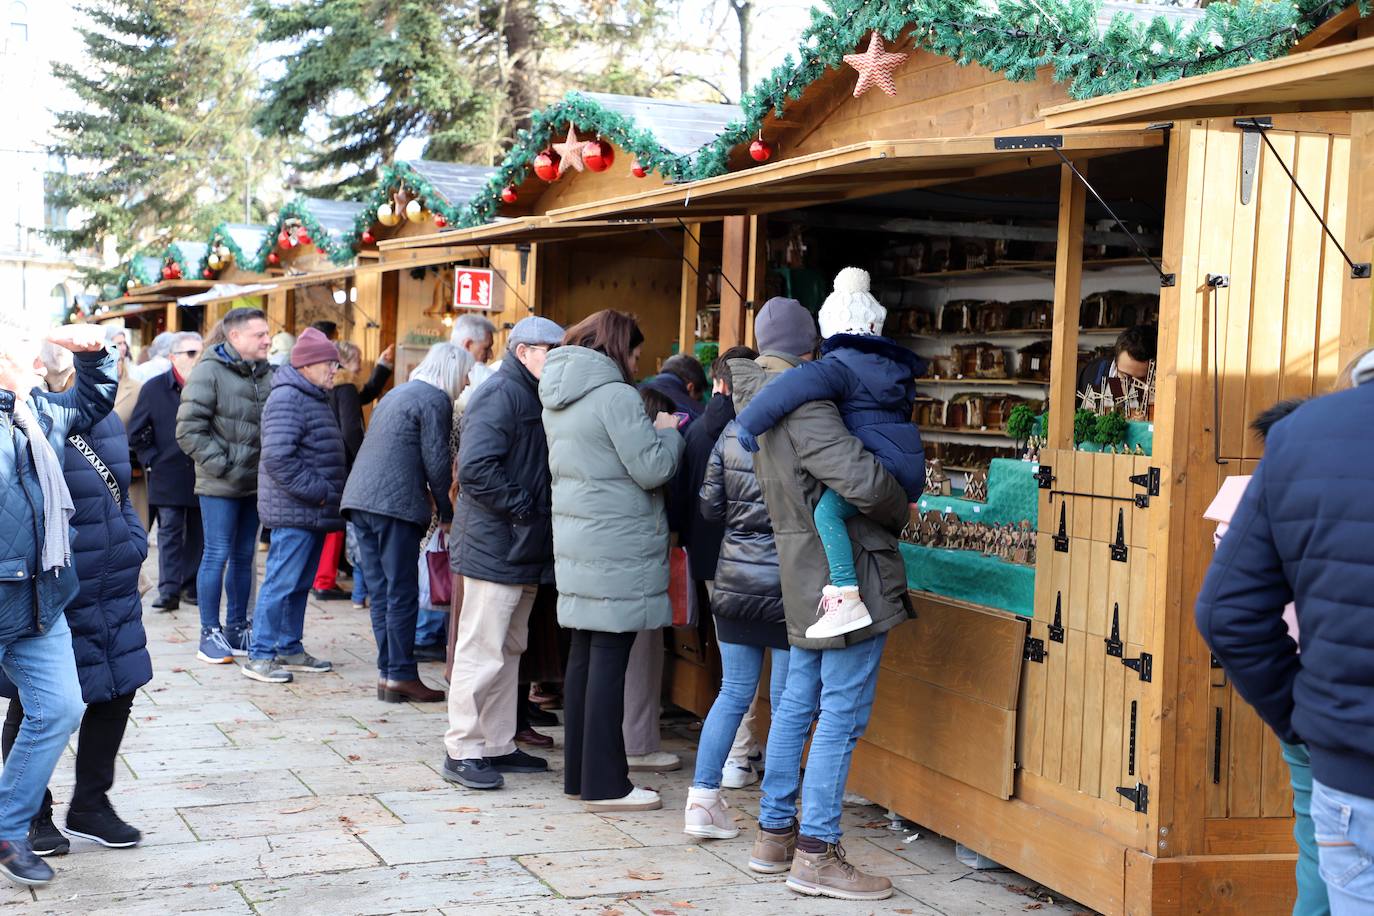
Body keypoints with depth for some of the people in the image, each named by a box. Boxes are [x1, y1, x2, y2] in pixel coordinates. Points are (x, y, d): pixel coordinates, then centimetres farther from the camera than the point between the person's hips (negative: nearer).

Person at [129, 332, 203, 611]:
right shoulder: (154, 388, 0)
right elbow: (137, 432, 6)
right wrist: (152, 460, -2)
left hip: (202, 475, 1)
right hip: (167, 476, -1)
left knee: (197, 533, 9)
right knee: (170, 533, -1)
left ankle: (192, 587, 18)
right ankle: (169, 591, -2)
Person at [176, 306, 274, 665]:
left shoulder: (266, 373, 10)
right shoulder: (210, 371, -10)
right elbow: (189, 429, -14)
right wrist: (219, 465, -15)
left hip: (254, 483, 6)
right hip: (220, 486, -6)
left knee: (243, 557, 13)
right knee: (217, 555, -2)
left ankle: (237, 628, 22)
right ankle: (210, 634, 6)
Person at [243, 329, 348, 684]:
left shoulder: (316, 399, 19)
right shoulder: (287, 399, -15)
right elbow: (278, 457, -24)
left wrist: (331, 493, 14)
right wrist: (318, 492, -20)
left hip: (313, 511, 10)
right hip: (293, 511, -10)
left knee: (300, 584, 15)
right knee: (281, 582, -8)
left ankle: (290, 649, 23)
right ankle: (259, 657, -3)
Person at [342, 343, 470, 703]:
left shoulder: (397, 393, 23)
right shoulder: (435, 400, -4)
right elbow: (437, 461, -7)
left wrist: (426, 493, 24)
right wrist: (446, 511, 5)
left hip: (359, 499, 8)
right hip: (395, 505, -8)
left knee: (381, 592, 10)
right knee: (402, 594, -2)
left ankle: (388, 673, 11)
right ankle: (401, 676, 0)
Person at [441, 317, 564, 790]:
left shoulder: (531, 396, 17)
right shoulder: (501, 394, -14)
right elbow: (475, 468, -24)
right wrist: (520, 506, -19)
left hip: (523, 551, 10)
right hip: (495, 549, -10)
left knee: (509, 650, 15)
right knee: (482, 651, -5)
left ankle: (498, 746, 23)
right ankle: (463, 751, 2)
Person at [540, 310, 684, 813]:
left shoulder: (559, 400, 15)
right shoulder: (614, 396, -14)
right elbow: (652, 470, -15)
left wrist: (654, 431, 16)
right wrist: (668, 432, 3)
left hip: (577, 542, 9)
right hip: (618, 545, -9)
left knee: (584, 653, 13)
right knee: (609, 658, -6)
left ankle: (579, 772, 19)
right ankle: (604, 784, -2)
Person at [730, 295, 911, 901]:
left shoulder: (757, 401, 10)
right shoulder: (800, 403, -20)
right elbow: (861, 478, -26)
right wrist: (899, 513, -7)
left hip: (806, 578, 10)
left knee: (797, 704, 16)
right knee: (842, 714, -5)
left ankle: (774, 834, 24)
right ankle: (815, 853, -2)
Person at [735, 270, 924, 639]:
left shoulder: (841, 365, -7)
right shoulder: (893, 365, 21)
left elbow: (794, 386, -23)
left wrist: (750, 421, -19)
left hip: (882, 465, -10)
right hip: (908, 466, 10)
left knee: (827, 508, -26)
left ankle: (847, 599, -39)